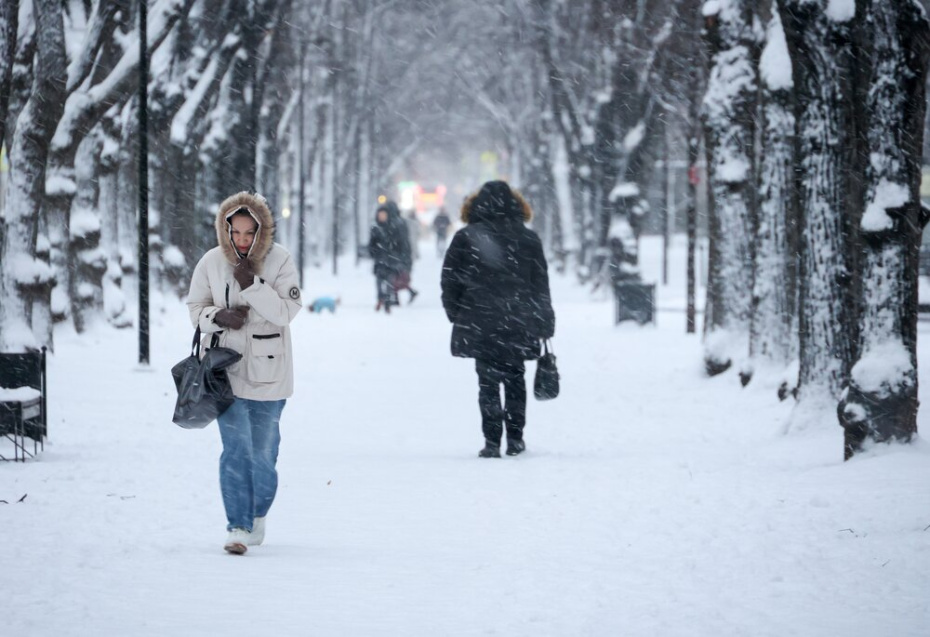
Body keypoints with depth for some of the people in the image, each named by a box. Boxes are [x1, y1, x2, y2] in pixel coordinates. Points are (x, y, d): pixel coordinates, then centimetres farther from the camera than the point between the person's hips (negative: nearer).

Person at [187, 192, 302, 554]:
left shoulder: (279, 261, -8)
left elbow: (286, 311, -14)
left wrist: (253, 285, -23)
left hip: (267, 372, 0)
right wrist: (218, 317, -13)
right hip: (226, 370, 0)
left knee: (263, 450, 8)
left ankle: (258, 515, 31)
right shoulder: (212, 262, -3)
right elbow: (196, 308, 7)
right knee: (236, 449, -9)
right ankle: (239, 526, -9)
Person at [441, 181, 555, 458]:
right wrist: (544, 325, 11)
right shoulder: (528, 239, 3)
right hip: (518, 326, 2)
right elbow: (541, 287, 5)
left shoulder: (466, 237, -2)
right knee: (514, 379, 14)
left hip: (479, 325, -1)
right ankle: (515, 438, 14)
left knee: (488, 382, 2)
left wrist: (456, 314, 13)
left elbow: (450, 281, 0)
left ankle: (492, 441, -4)